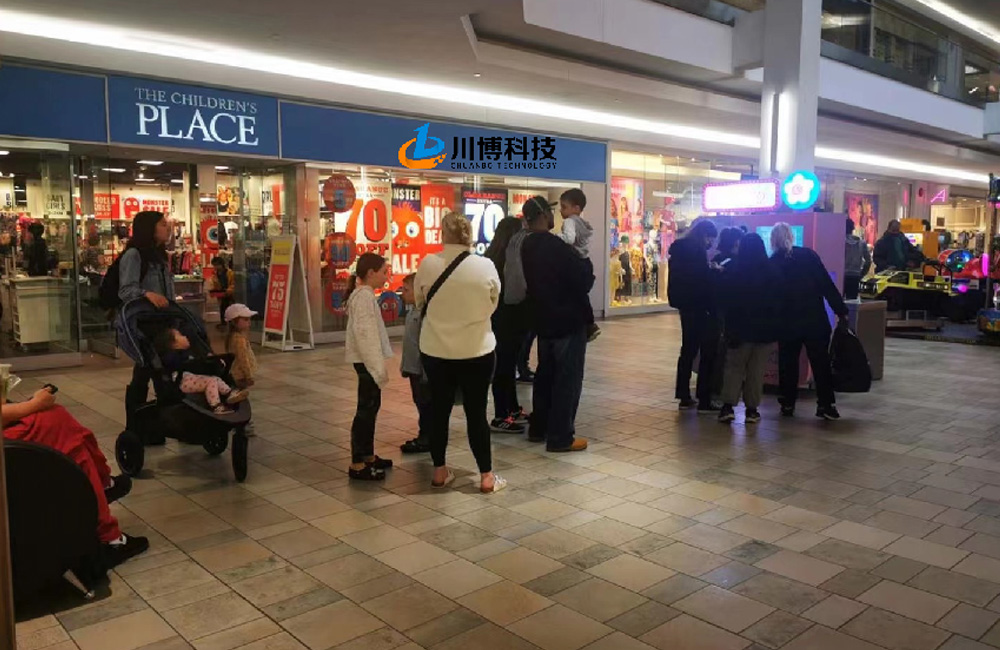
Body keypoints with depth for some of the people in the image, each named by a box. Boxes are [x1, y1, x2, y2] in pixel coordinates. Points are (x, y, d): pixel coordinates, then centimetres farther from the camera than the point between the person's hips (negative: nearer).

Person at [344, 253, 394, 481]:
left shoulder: (364, 294, 16)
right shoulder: (364, 295, -15)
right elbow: (364, 333, -22)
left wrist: (379, 364, 20)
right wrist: (378, 367, -22)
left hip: (368, 360, 10)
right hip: (367, 361, -10)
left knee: (371, 407, 16)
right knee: (366, 410, -7)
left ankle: (368, 455, 26)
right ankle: (357, 464, -2)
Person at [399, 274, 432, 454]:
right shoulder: (412, 310, 10)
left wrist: (426, 372, -24)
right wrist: (405, 365, 21)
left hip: (423, 369, -10)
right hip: (414, 368, 10)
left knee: (425, 403, 1)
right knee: (420, 402, 16)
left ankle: (426, 438, 10)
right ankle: (424, 437, 26)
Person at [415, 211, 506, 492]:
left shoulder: (427, 264, -10)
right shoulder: (486, 266, -12)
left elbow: (420, 302, 5)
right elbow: (493, 304, 3)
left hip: (435, 350, 2)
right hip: (477, 350, -1)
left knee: (439, 409, 15)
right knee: (476, 412, 8)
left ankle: (440, 471, 25)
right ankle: (486, 476, 15)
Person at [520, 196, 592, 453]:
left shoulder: (527, 246, 6)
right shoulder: (555, 246, -21)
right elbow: (583, 280, -19)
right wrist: (586, 265, 2)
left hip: (543, 320, 8)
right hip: (568, 320, -8)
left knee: (545, 374, 18)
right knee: (567, 378, -1)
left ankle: (538, 428, 25)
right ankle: (560, 437, 2)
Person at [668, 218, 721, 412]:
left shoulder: (679, 247, 11)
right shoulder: (697, 250, -17)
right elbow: (703, 279, -20)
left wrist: (710, 270, 8)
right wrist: (715, 271, -4)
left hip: (685, 303, 9)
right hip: (697, 305, -9)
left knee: (688, 349, 15)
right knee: (708, 352, -2)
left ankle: (684, 397, 18)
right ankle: (704, 400, -1)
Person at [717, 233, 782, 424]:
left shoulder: (734, 272, -7)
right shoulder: (772, 272, -1)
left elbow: (726, 301, -5)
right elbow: (779, 301, 3)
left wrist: (730, 328, 5)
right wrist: (774, 323, 11)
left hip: (741, 326, -1)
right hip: (765, 327, 1)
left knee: (734, 366, 7)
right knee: (756, 369, 8)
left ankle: (728, 405, -6)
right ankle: (752, 409, 9)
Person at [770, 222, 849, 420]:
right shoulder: (808, 255, -3)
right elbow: (827, 285, -6)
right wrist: (841, 311, -2)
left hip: (787, 323, 1)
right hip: (815, 320, -1)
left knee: (788, 363, 11)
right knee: (820, 362, 6)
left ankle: (787, 404, 14)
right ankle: (825, 404, 5)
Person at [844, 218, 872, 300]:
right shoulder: (862, 242, 6)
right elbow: (868, 260, 8)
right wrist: (862, 274, 15)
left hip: (841, 276, -3)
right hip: (855, 276, 3)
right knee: (852, 300, 6)